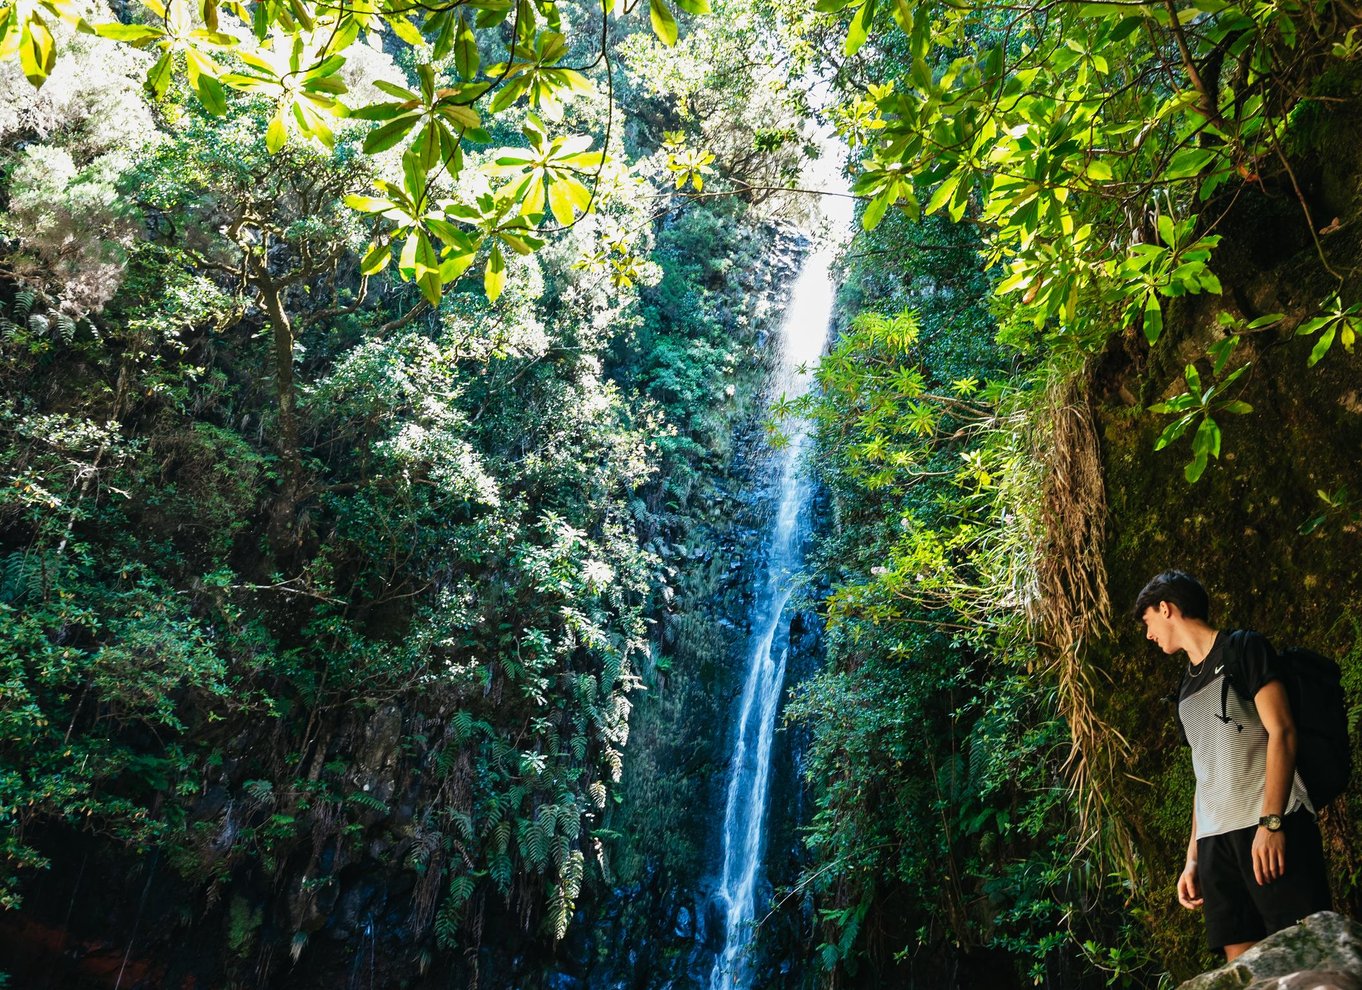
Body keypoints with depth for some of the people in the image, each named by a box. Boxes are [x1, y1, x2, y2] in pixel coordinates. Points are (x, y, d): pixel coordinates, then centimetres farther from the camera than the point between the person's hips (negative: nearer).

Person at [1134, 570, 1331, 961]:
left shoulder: (1242, 648, 3)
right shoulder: (1187, 688, 23)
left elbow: (1282, 732, -6)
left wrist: (1271, 822, -17)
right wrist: (1192, 858, 15)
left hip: (1271, 828, -6)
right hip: (1216, 839, 6)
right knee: (1240, 960, -2)